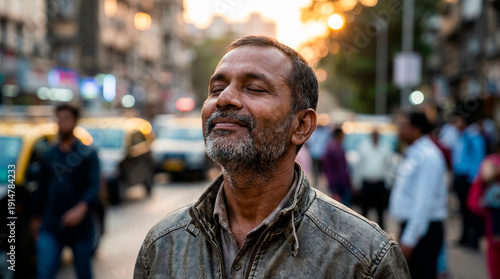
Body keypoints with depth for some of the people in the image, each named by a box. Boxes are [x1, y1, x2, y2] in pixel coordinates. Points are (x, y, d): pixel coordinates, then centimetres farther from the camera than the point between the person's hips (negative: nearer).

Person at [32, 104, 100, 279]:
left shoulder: (88, 154, -3)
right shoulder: (49, 155, 11)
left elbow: (94, 186, -13)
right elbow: (42, 189, 18)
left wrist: (81, 209, -30)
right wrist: (37, 218, 21)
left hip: (80, 226, -2)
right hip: (50, 227, 3)